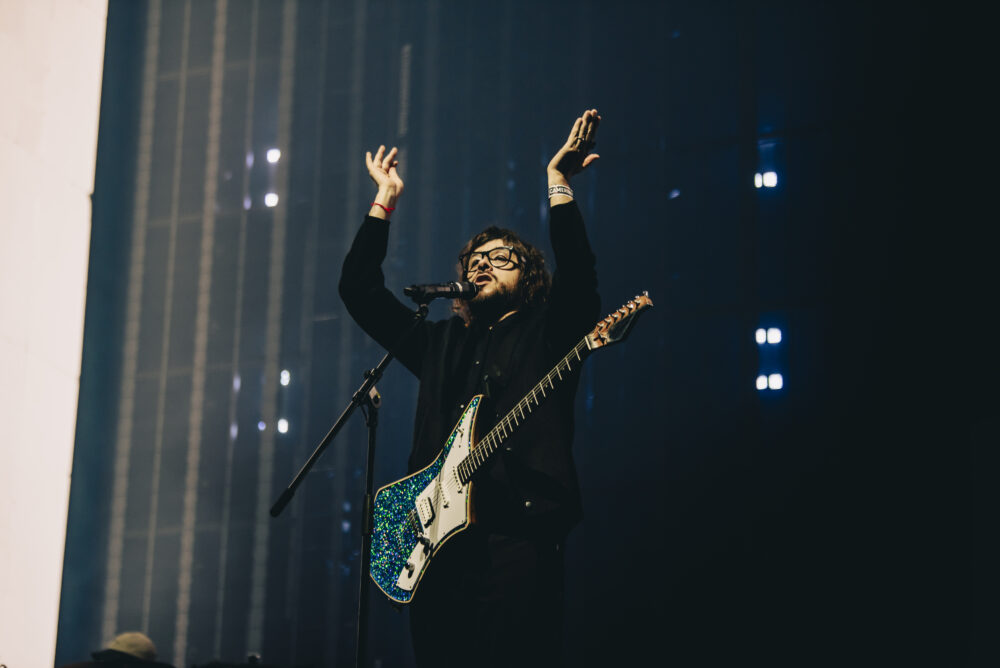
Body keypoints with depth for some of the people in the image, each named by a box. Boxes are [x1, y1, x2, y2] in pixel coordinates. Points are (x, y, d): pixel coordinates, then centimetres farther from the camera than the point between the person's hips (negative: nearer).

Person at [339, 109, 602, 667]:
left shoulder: (548, 335, 13)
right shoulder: (440, 343, 26)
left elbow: (578, 270, -6)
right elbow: (359, 288, 24)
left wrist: (558, 179, -8)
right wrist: (385, 201, 23)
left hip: (518, 537, -5)